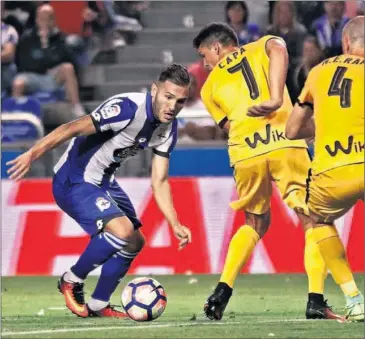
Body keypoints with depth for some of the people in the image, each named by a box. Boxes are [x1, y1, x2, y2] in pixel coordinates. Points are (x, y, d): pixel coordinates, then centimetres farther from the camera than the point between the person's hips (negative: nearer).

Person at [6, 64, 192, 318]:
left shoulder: (168, 129, -1)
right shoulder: (127, 108, -28)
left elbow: (159, 182, 4)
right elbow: (73, 128, -33)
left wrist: (176, 225, -4)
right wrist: (32, 155, -41)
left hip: (104, 182, 9)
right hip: (74, 182, -9)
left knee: (135, 242, 13)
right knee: (122, 230, -24)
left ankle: (98, 305, 28)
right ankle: (72, 282, -3)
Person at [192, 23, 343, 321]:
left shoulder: (210, 86, 24)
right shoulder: (262, 48, 19)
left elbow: (229, 125, 18)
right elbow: (279, 50, -6)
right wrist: (276, 99, -13)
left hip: (244, 153, 3)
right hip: (285, 143, -3)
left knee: (256, 224, 25)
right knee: (314, 221, 5)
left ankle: (222, 292, 14)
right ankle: (316, 301, -8)